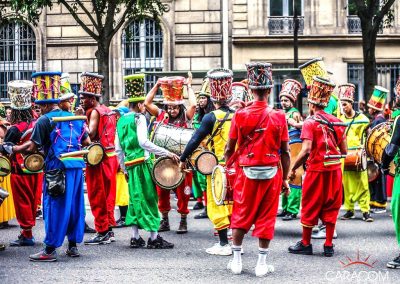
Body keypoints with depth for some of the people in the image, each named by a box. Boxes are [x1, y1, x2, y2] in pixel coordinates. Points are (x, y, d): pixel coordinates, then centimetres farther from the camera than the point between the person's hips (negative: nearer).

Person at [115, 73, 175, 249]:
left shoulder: (121, 121, 13)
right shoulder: (139, 118, -9)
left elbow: (118, 149, 15)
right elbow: (143, 142, -22)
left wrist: (125, 169, 24)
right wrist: (166, 153, -21)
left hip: (130, 165, 7)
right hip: (142, 164, -7)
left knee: (135, 199, 11)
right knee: (149, 199, -2)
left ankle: (135, 238, 12)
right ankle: (154, 238, 0)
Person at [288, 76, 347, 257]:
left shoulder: (310, 122, -11)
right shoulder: (337, 122, 5)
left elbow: (306, 150, -21)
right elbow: (344, 151, 6)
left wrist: (293, 169, -10)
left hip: (317, 170, -5)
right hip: (335, 169, 5)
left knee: (310, 207, 8)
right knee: (330, 207, 12)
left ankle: (305, 244, 17)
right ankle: (328, 246, 13)